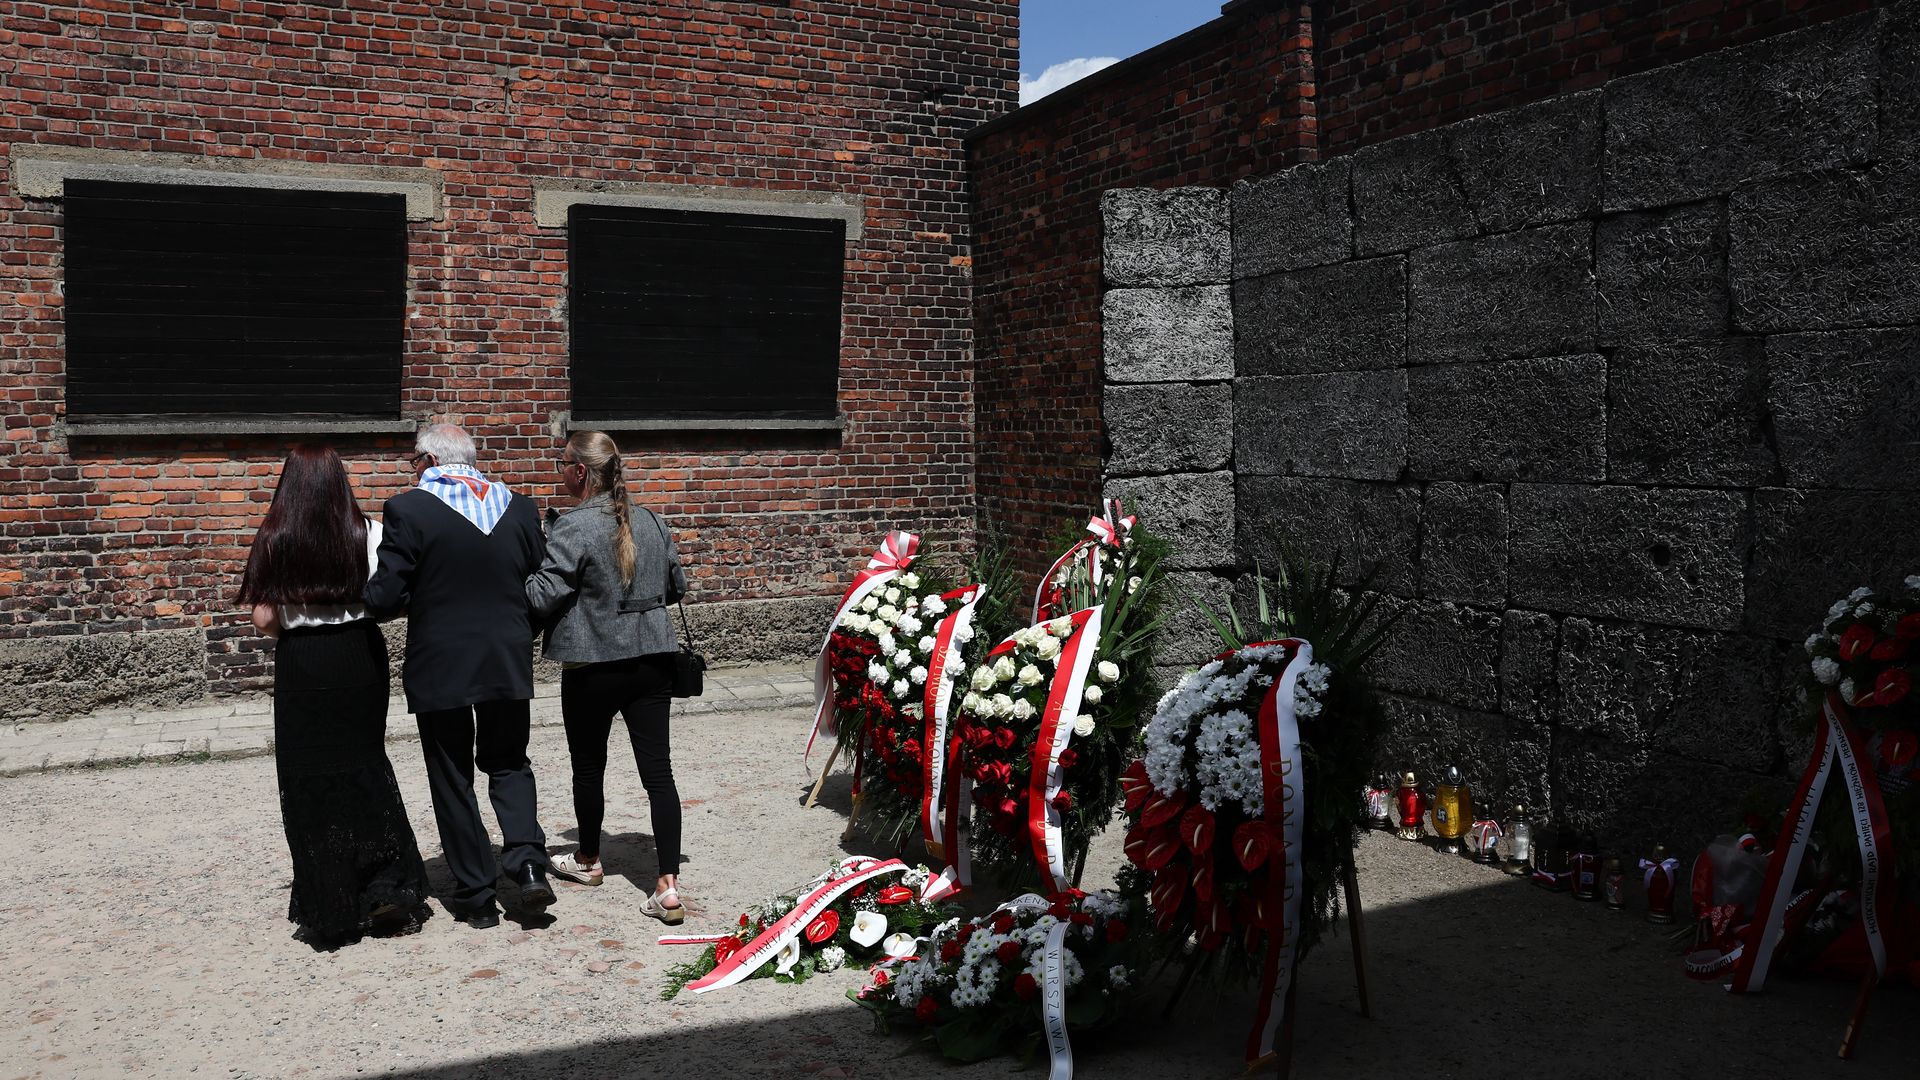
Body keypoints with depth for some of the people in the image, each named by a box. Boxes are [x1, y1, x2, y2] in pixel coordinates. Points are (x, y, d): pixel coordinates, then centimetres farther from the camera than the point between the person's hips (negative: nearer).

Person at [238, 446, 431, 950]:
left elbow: (263, 619, -6)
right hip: (360, 655, 2)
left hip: (301, 663, -1)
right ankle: (386, 889, 13)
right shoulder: (368, 533, -4)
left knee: (310, 783, 8)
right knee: (365, 766, 18)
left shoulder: (274, 540, -5)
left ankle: (329, 913, 13)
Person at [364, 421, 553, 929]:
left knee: (452, 781, 11)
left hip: (440, 667, -3)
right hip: (509, 663, 4)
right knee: (509, 764, 21)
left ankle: (475, 895, 17)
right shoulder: (519, 507, 0)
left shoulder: (409, 509, -12)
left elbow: (383, 598, -14)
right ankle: (527, 860, 3)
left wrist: (419, 598, 8)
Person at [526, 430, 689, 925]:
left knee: (589, 767, 16)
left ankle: (588, 860, 36)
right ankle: (668, 885, -4)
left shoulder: (573, 527, -14)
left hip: (593, 666, -4)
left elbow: (544, 596, -16)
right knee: (657, 769, 1)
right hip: (652, 661, 5)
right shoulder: (651, 521, 5)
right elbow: (677, 586, 14)